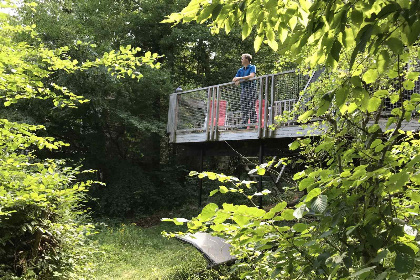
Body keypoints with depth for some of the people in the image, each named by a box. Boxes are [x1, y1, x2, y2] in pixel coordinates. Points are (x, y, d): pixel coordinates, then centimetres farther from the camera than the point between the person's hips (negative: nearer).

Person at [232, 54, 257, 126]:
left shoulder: (252, 67, 3)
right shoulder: (240, 70, 20)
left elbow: (251, 76, -15)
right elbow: (234, 80, 17)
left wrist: (240, 78, -15)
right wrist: (238, 81, -8)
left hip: (251, 88, -6)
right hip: (243, 89, 6)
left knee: (251, 107, -11)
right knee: (243, 107, 2)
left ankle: (253, 123, -11)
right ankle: (243, 124, 2)